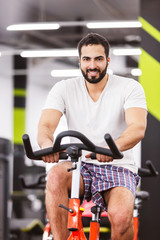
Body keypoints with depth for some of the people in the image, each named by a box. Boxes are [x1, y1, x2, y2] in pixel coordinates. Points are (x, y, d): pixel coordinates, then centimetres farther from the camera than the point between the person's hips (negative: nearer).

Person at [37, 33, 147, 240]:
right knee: (56, 175, -35)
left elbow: (138, 128, -22)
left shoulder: (130, 88, -5)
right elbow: (46, 125, -13)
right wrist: (47, 143, -40)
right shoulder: (64, 89, 1)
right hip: (79, 167, 2)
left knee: (121, 217, -33)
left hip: (117, 168, -2)